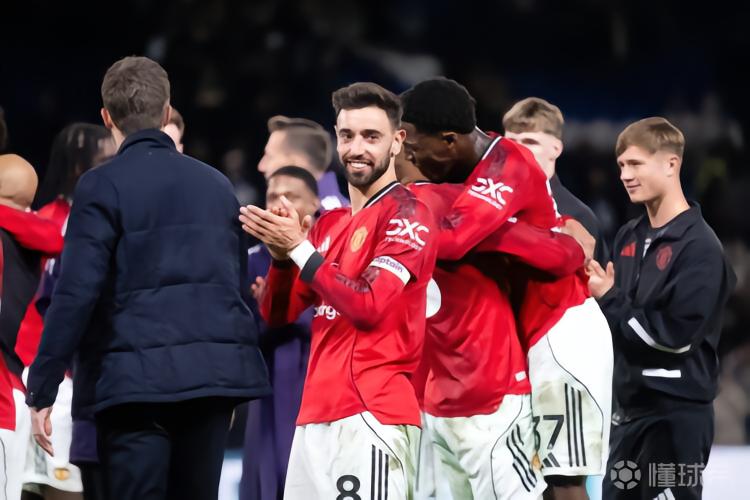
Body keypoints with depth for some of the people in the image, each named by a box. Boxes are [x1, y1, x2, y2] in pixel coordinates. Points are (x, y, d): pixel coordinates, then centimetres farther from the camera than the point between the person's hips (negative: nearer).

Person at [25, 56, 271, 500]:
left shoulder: (104, 186, -4)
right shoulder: (216, 184, 13)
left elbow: (76, 293, -12)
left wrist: (42, 391, -8)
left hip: (136, 379, -5)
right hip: (215, 375, 5)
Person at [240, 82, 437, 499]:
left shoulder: (406, 214, -5)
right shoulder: (330, 224, 20)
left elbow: (369, 306, -16)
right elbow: (278, 314, 16)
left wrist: (300, 248, -13)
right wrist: (281, 256, -3)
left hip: (372, 415, -8)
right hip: (317, 415, 8)